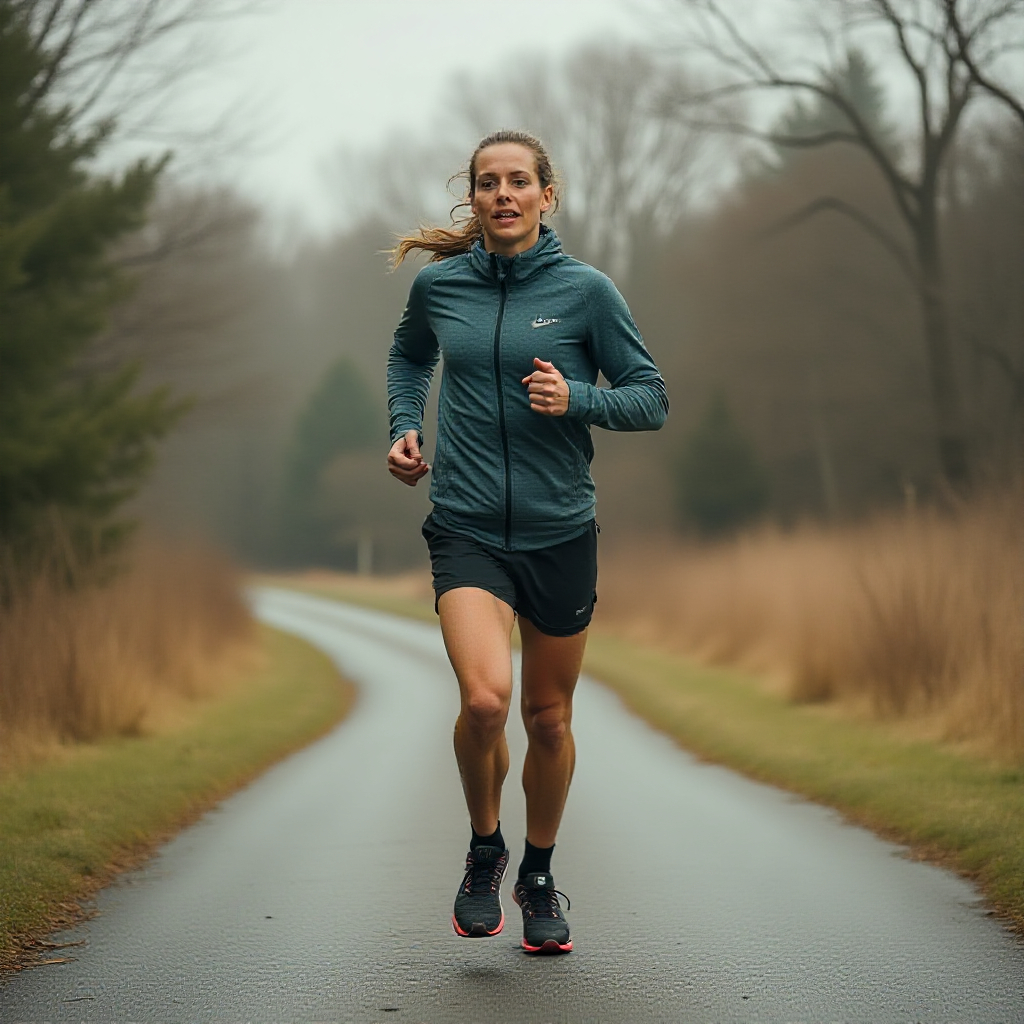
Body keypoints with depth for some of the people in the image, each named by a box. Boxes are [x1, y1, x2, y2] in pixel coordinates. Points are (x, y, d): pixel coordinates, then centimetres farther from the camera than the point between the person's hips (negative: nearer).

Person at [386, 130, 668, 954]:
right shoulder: (438, 285, 2)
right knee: (485, 697, -21)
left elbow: (652, 400, -1)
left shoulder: (585, 290, -4)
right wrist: (405, 427, 9)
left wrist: (576, 399, -18)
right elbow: (410, 354, 25)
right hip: (466, 529, 0)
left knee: (549, 717, 11)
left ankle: (539, 878, 34)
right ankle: (485, 848, 7)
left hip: (561, 534, 0)